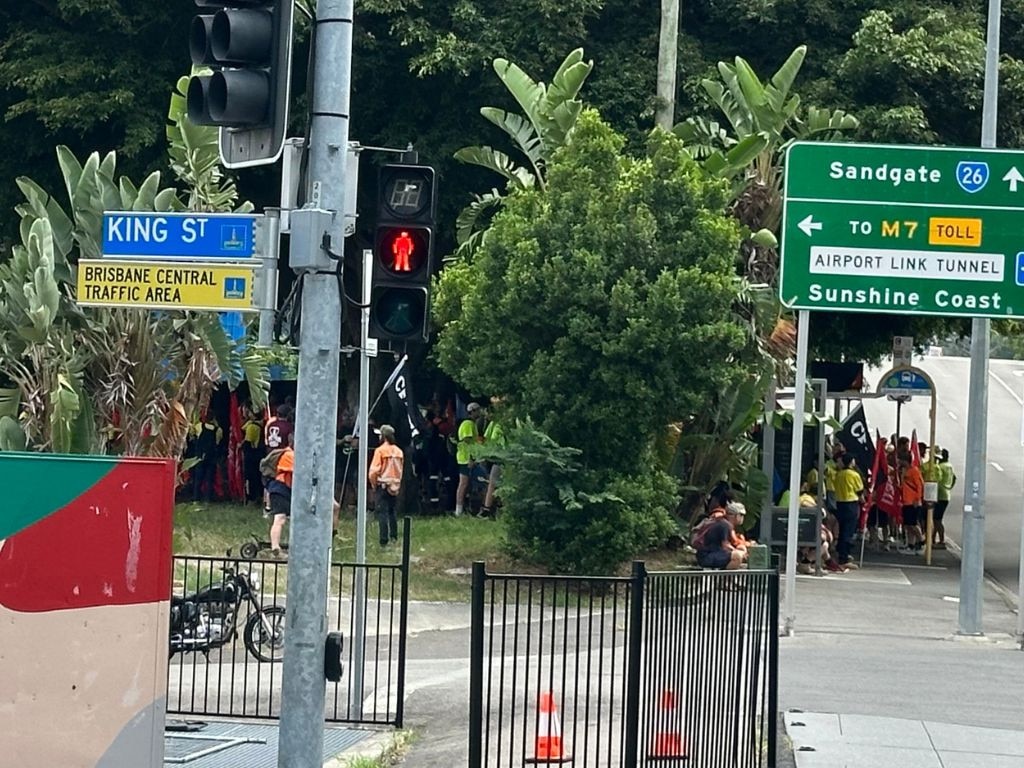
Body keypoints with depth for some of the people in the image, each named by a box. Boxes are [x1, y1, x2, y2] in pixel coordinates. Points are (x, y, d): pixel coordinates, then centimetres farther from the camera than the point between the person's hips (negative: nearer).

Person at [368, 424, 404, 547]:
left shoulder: (380, 450, -12)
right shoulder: (399, 451, 4)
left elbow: (374, 470, -15)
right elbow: (401, 470, 8)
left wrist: (373, 484, -1)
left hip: (382, 485, -5)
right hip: (395, 486, 5)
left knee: (382, 512, -3)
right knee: (392, 511, 20)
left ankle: (384, 540, -7)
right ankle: (394, 536, 24)